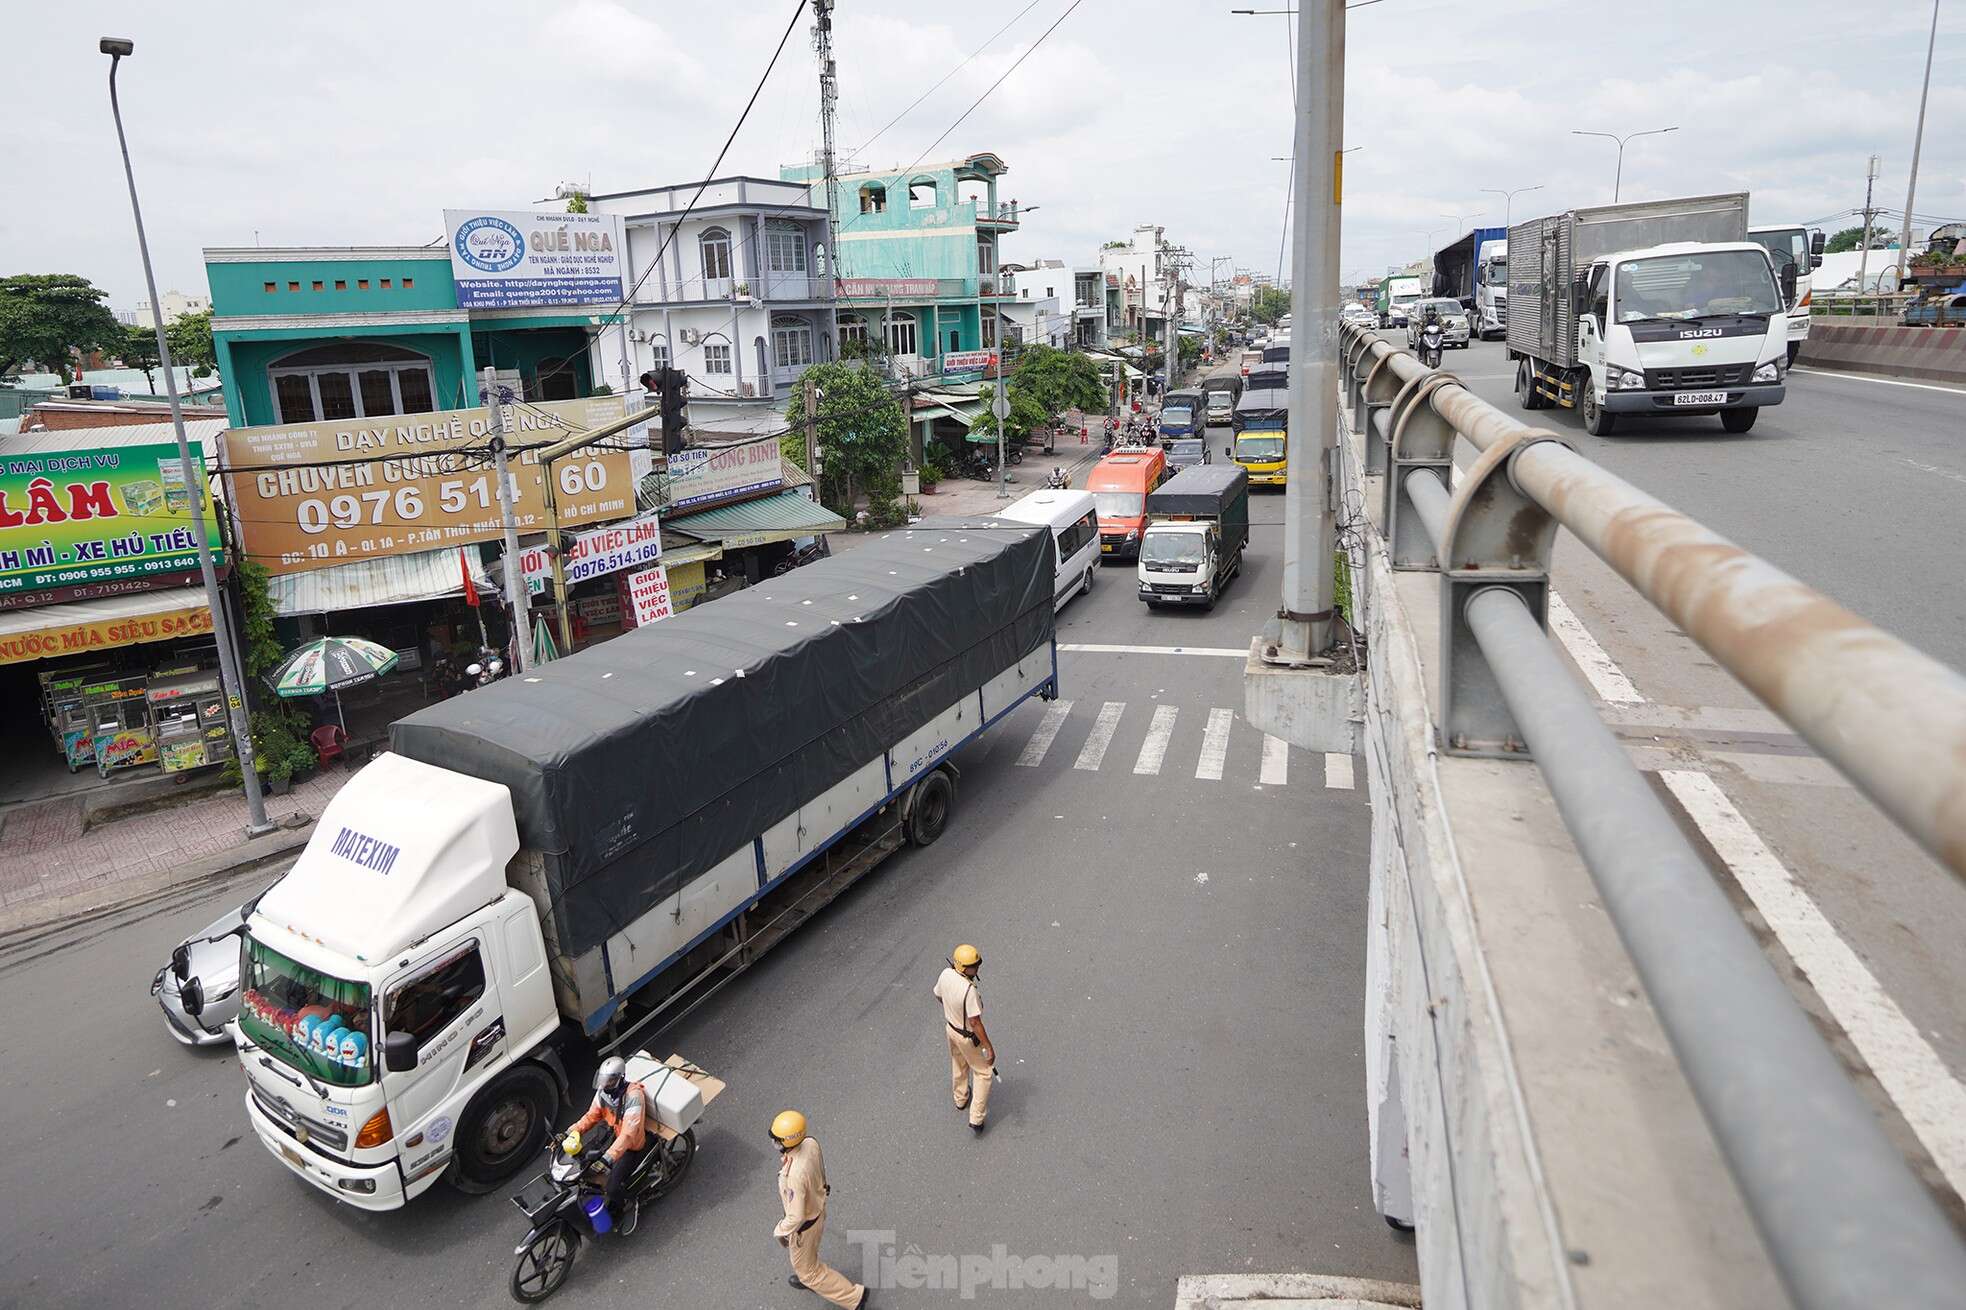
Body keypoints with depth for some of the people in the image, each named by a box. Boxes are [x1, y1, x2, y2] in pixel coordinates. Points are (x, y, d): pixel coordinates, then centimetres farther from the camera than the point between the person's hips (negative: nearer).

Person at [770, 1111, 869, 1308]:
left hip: (804, 1223, -7)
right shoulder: (810, 1144, -22)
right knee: (807, 1250, 36)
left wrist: (781, 1232, -13)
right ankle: (808, 1278, 64)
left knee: (808, 1268, 19)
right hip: (818, 1207, 7)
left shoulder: (794, 1175, -44)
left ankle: (854, 1296, 28)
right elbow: (820, 1171, 0)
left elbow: (797, 1216, -31)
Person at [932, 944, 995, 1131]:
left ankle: (961, 1098, 56)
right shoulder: (969, 990, -40)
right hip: (969, 1036, -7)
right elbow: (975, 1023, -33)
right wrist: (989, 1048, -24)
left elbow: (938, 995, 3)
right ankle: (976, 1119, 19)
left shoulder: (946, 974, -18)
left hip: (951, 1026, 7)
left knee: (959, 1065, 32)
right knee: (983, 1073, 16)